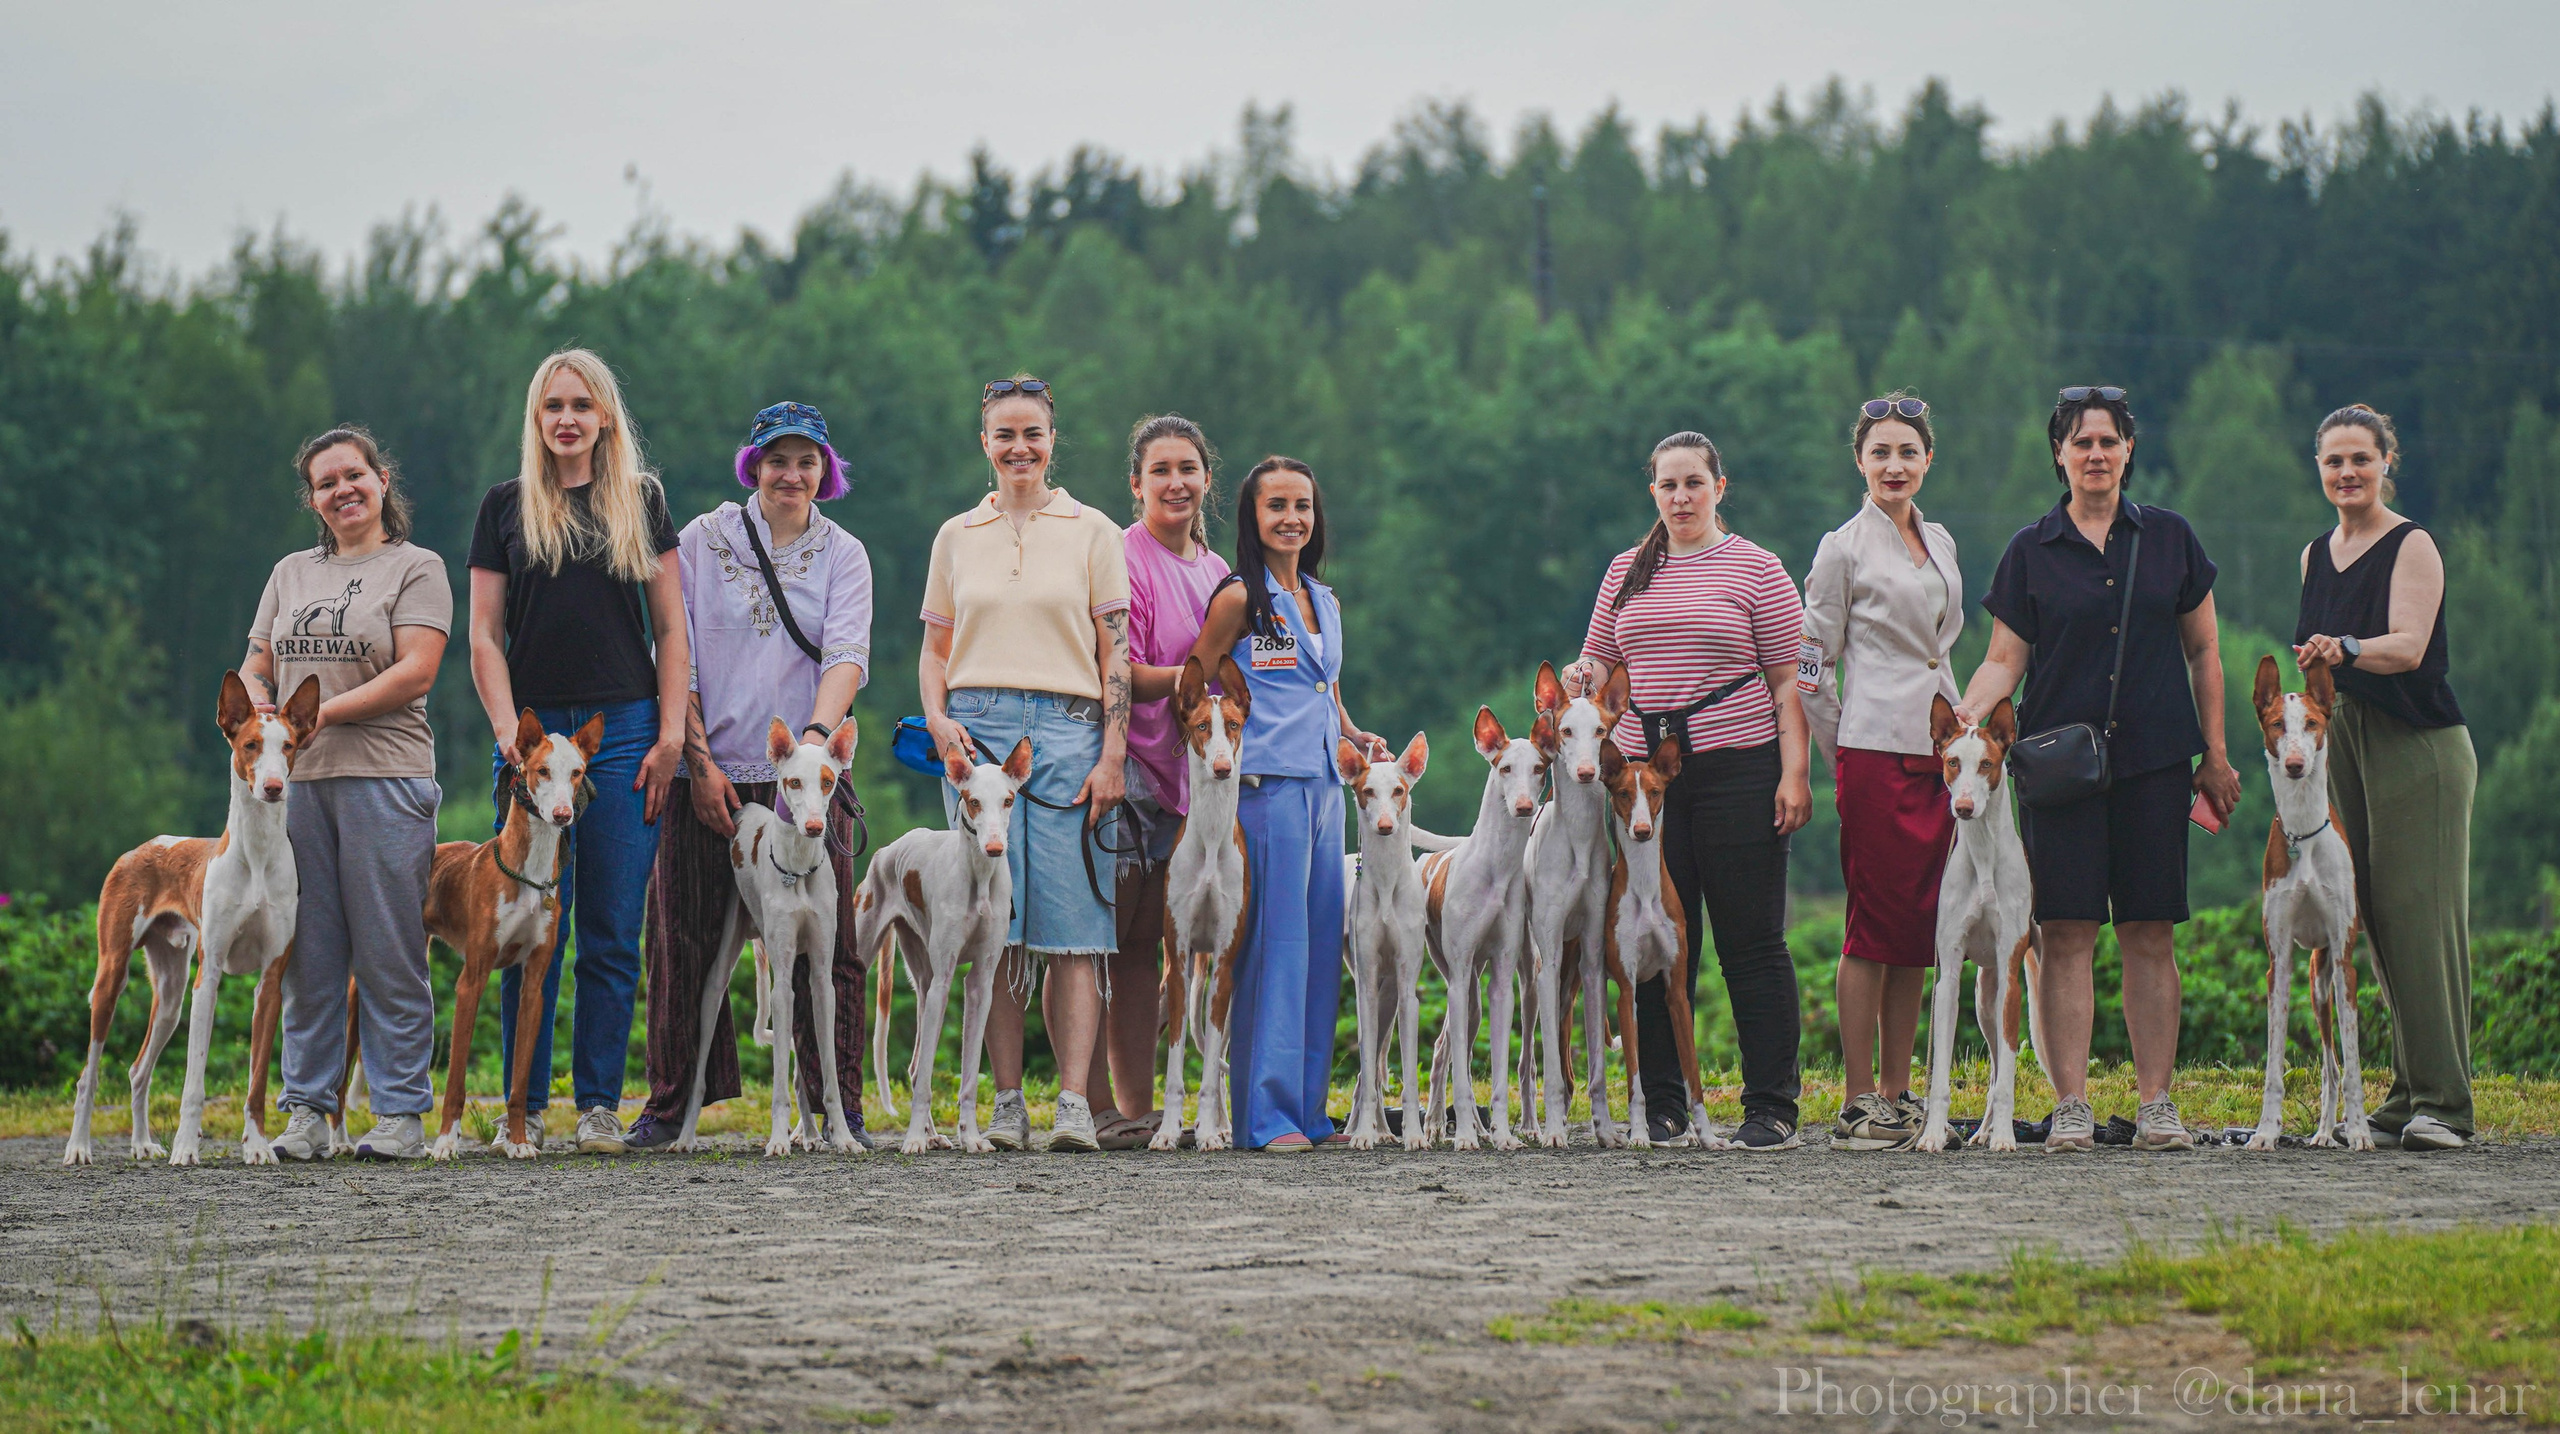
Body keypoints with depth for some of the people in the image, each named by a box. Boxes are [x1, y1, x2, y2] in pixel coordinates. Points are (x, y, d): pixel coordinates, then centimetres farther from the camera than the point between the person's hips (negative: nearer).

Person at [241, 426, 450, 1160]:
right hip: (295, 778, 5)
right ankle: (307, 1109, 8)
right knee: (307, 953, 3)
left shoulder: (416, 568, 4)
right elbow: (255, 666, 19)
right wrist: (260, 713, -5)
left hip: (384, 776, -5)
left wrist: (322, 713, -13)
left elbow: (414, 672, -7)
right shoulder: (290, 574, 20)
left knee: (389, 953, -4)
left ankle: (401, 1112, -1)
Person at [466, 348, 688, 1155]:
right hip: (533, 731, 0)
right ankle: (524, 1106, 6)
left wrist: (671, 735, -1)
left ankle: (599, 1105, 6)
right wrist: (509, 733, -6)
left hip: (624, 730, 0)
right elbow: (484, 636, 6)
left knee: (612, 933, 0)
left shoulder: (640, 500, 10)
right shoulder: (506, 506, 8)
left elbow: (671, 628, 9)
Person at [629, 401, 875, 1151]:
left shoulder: (843, 554, 7)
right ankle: (670, 1104, 12)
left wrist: (815, 736, -24)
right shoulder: (703, 540, 5)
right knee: (686, 940, 1)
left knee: (825, 945, -3)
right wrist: (698, 760, -6)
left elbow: (846, 656, -7)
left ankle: (838, 1109, 4)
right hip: (709, 769, 0)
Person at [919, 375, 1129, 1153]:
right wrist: (937, 719, -1)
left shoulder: (1091, 531, 8)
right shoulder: (957, 536, 14)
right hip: (977, 731, 2)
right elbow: (935, 648, 18)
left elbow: (1116, 651, 5)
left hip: (1067, 730, -2)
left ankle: (1075, 1102, -11)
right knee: (995, 922, -3)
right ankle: (1007, 1102, 1)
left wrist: (1113, 753, -4)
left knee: (1073, 920, -8)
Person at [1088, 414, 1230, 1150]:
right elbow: (1122, 677, -12)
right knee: (1105, 941, -8)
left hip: (1186, 772, 7)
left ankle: (1138, 1107, 8)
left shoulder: (1215, 571, 17)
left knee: (1146, 947, 8)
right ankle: (1093, 1105, -9)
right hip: (1125, 767, -7)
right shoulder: (1122, 559, -6)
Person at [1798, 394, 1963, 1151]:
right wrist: (1843, 754, -1)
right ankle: (1858, 1103, -6)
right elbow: (1810, 667, -3)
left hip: (1938, 749, 7)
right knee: (1875, 923, -8)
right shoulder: (1843, 548, -4)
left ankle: (1898, 1095, 10)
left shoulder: (1940, 543, 16)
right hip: (1876, 749, -7)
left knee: (1919, 925, 6)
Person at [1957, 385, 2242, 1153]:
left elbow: (2203, 652, 13)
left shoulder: (2169, 539, 9)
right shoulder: (2031, 551, 6)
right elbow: (2004, 661, 4)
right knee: (2067, 931, -6)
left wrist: (2216, 754, 9)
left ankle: (2156, 1103, 4)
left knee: (2150, 934, 1)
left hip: (2154, 761, 1)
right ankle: (2071, 1104, -4)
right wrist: (1963, 714, -15)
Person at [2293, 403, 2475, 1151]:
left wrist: (2345, 648, -37)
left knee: (2421, 915, -11)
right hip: (2342, 745, 7)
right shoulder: (2317, 555, 14)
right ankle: (2408, 1090, 9)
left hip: (2417, 747, -7)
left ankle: (2441, 1102, -12)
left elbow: (2408, 646, -21)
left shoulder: (2413, 546, -7)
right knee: (2374, 921, 4)